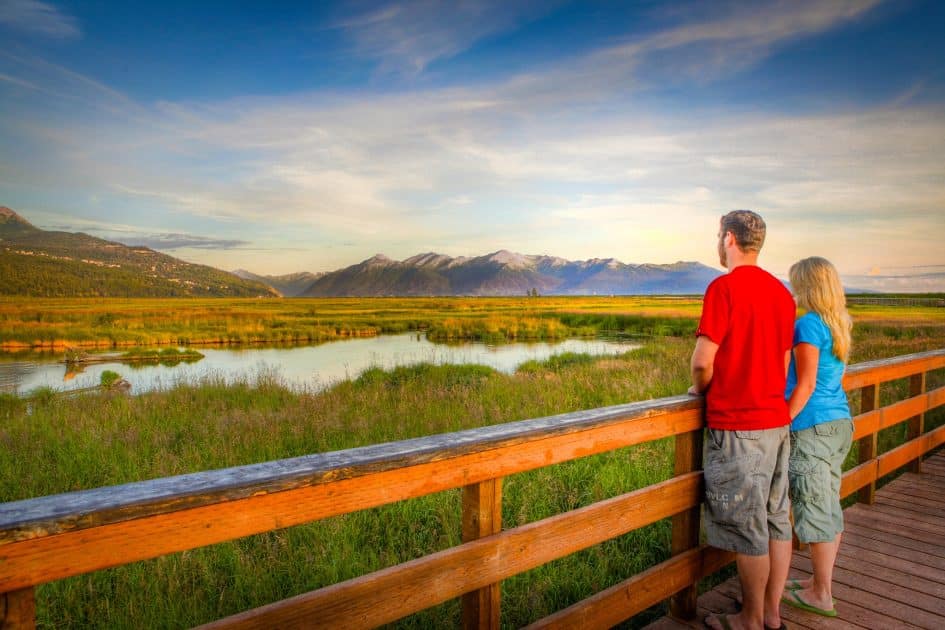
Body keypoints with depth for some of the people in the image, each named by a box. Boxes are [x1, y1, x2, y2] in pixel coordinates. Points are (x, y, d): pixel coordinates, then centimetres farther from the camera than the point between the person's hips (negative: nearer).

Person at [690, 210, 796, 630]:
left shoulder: (724, 287, -14)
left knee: (748, 529, 3)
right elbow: (783, 361, 14)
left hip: (737, 426, -8)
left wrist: (700, 388, 1)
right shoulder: (781, 292, 10)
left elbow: (703, 360, -17)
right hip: (776, 421, 8)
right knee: (777, 520, 15)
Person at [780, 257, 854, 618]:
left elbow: (805, 386, -17)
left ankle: (821, 595, 12)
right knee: (829, 506, 16)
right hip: (839, 423, 9)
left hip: (813, 427, -9)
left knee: (815, 509, 1)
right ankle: (822, 581, 28)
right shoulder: (839, 324, 11)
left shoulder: (809, 324, -15)